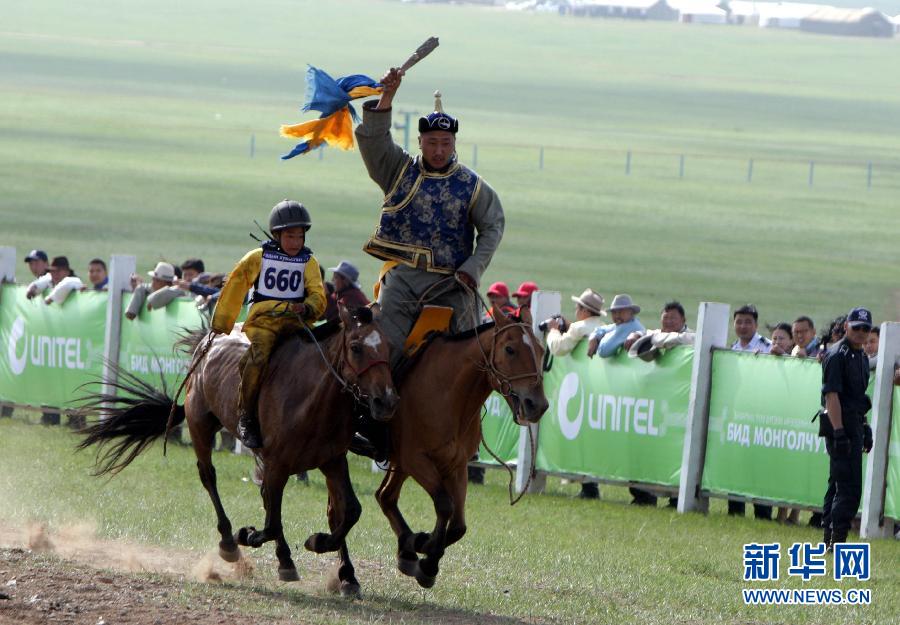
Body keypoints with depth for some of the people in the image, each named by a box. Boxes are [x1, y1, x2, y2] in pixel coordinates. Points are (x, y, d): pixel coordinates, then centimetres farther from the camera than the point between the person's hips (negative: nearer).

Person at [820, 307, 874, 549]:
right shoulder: (837, 355, -12)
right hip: (840, 424, -10)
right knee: (849, 487, -12)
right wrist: (839, 432, -24)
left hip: (854, 424, 10)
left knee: (838, 484, 13)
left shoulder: (861, 356, 17)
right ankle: (837, 539, -13)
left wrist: (864, 429, 22)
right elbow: (832, 395, -19)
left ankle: (829, 538, 19)